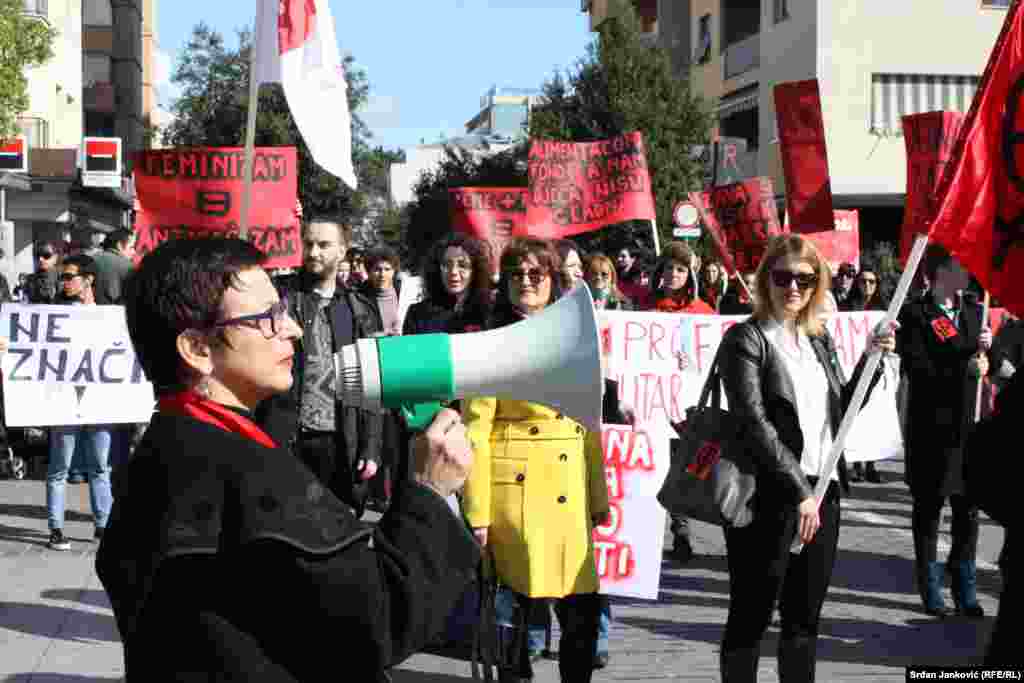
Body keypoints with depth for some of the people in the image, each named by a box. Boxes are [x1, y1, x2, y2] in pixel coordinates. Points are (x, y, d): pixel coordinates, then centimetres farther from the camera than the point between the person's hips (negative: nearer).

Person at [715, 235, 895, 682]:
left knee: (805, 617, 13)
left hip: (822, 492, 6)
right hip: (767, 496, -6)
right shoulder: (745, 339, -7)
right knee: (752, 615, 1)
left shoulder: (820, 339, 13)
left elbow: (841, 411, 15)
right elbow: (754, 423, -15)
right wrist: (798, 491, -19)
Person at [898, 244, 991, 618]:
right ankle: (930, 586, 19)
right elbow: (919, 370, -14)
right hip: (932, 429, -4)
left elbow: (985, 364, 12)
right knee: (929, 506, 8)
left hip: (969, 426, 4)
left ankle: (965, 587, 17)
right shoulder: (915, 314, -5)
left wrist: (986, 350, -8)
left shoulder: (973, 313, 13)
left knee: (968, 507, 5)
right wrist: (967, 368, -13)